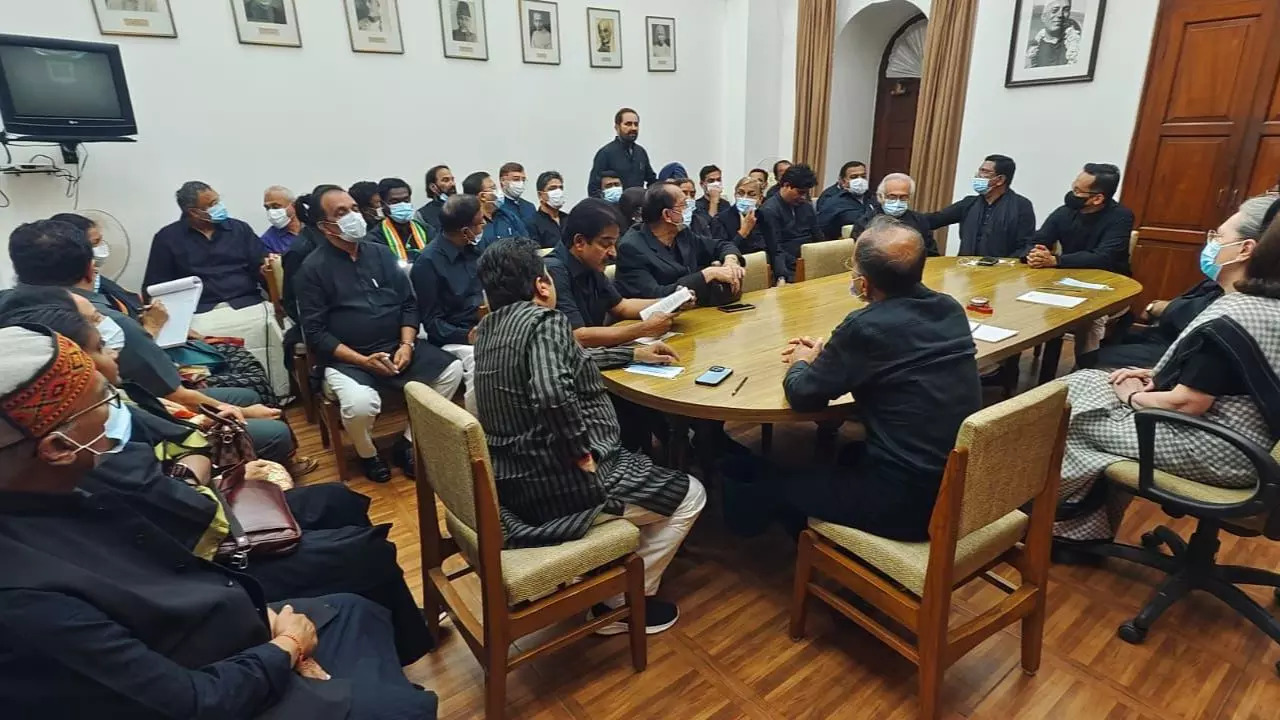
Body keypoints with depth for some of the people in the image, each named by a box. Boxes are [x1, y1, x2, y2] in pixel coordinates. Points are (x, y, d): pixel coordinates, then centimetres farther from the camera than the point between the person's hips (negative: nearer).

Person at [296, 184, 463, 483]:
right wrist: (362, 360, -18)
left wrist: (407, 345, -9)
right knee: (360, 403, -34)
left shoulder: (381, 253, 9)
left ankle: (408, 443, 1)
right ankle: (367, 454, 3)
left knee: (453, 369, -15)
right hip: (346, 357, -4)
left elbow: (408, 304, 8)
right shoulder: (313, 268, -4)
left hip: (397, 346, 5)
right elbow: (315, 332, -7)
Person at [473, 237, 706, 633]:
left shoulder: (489, 328, 9)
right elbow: (552, 393, -37)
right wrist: (582, 451, -21)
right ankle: (623, 604, 17)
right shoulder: (544, 321, -19)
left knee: (640, 465, 32)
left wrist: (634, 352, 23)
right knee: (689, 496, 8)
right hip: (556, 485, -9)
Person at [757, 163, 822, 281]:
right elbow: (776, 249, -12)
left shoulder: (807, 206, 17)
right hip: (792, 266, -7)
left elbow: (818, 236, 23)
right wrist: (784, 277, -24)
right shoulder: (769, 210, -6)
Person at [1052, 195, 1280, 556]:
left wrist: (1134, 396, -7)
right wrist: (1157, 375, 5)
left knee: (1076, 414, 0)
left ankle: (1068, 526, 18)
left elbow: (1187, 404, -24)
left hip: (1217, 451, -10)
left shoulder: (1227, 322, -26)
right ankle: (1097, 528, 22)